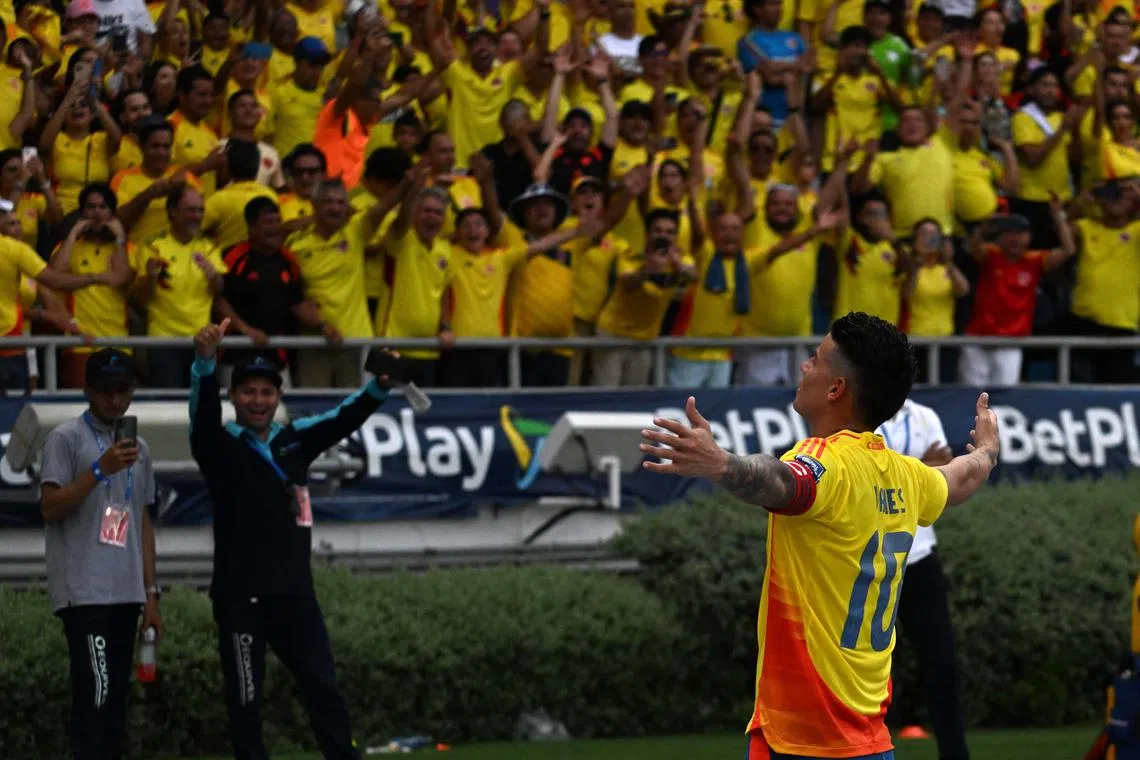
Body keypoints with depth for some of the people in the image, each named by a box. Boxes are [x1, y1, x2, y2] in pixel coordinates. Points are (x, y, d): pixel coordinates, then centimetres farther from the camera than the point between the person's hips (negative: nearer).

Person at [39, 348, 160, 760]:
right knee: (95, 693, -14)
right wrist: (100, 470, -21)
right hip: (83, 592, -7)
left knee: (116, 696, 6)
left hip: (125, 595, 7)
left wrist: (150, 594, 16)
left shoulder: (138, 448, 18)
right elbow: (50, 508, -11)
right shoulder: (66, 439, -2)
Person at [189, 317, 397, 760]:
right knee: (245, 702, -1)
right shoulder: (220, 446, -3)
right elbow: (203, 412, -23)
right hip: (241, 596, -4)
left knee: (324, 690, 3)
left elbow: (344, 420, -1)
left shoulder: (294, 440, 11)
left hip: (295, 592, 4)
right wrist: (206, 361, -44)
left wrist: (381, 384, -21)